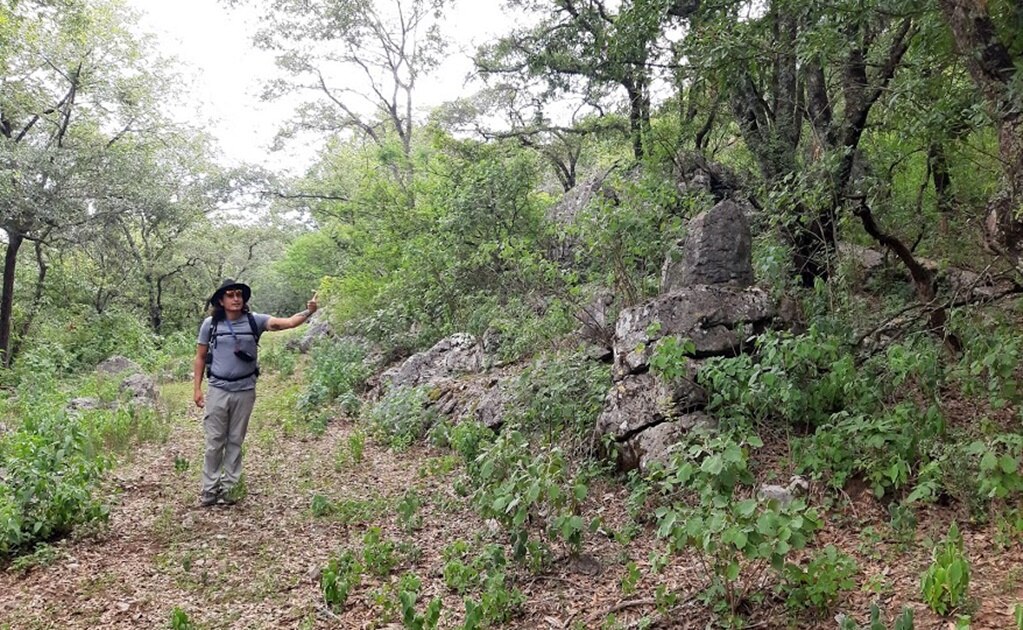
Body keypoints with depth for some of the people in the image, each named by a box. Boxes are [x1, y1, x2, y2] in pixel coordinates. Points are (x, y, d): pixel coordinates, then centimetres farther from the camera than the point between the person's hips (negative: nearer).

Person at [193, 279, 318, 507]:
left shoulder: (254, 321, -4)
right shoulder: (210, 324, -3)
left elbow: (288, 322, -15)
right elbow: (200, 357, 5)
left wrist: (308, 312, -33)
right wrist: (197, 388, 1)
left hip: (245, 391, 1)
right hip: (218, 391, -1)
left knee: (235, 442, 11)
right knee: (214, 442, 6)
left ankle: (228, 487, 21)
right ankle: (209, 489, 16)